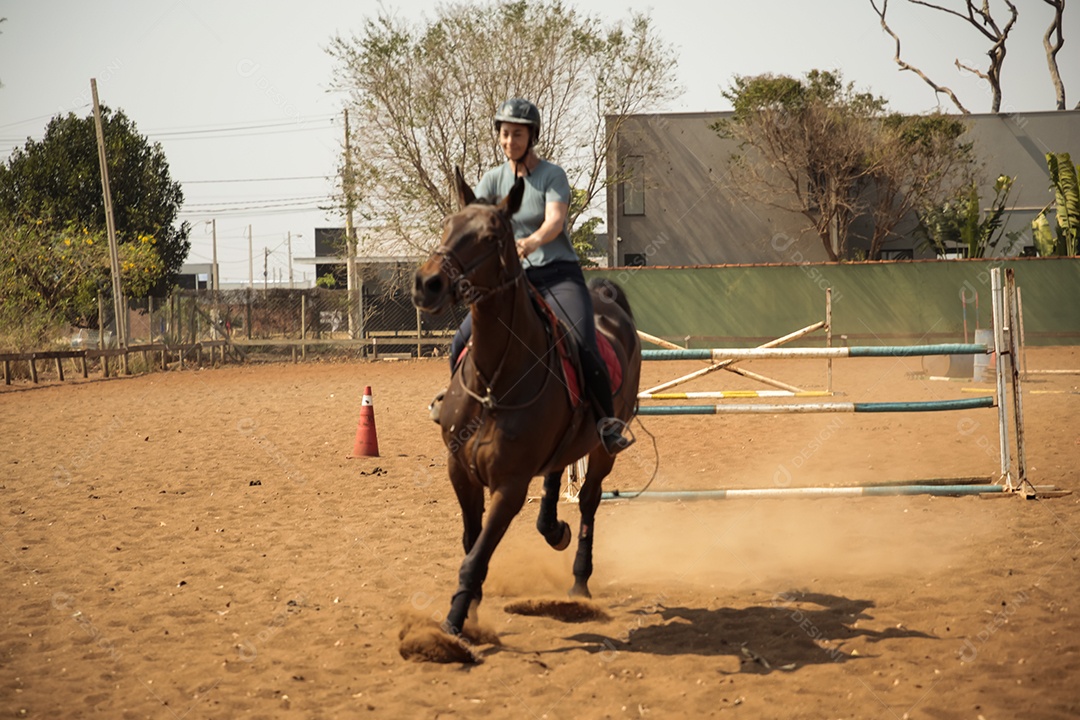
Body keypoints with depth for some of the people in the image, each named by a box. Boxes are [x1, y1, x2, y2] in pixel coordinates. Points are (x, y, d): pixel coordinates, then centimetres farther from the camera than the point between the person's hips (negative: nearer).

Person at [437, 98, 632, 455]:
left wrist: (533, 241, -45)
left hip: (559, 275, -4)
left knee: (582, 348, -24)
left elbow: (555, 219, -22)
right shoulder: (493, 179, 6)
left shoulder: (552, 174, -6)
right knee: (462, 342, -6)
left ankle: (608, 422, -7)